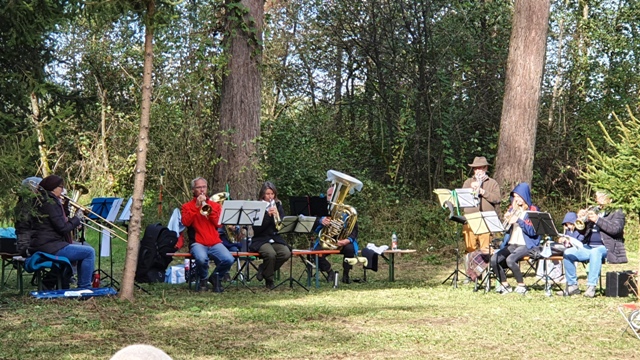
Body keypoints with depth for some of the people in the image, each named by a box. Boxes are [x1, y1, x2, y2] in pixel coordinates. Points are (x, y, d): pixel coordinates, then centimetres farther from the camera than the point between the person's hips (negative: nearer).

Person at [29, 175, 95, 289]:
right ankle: (85, 288, -8)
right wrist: (77, 218, -5)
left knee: (85, 248, 23)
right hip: (49, 247, -11)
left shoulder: (42, 200, 16)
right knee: (89, 252, -12)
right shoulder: (51, 203, -15)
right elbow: (63, 228, -19)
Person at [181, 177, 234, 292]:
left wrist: (208, 209, -5)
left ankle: (215, 277, 6)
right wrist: (196, 206, -9)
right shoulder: (187, 206, 12)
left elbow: (219, 223, 4)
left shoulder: (215, 205, 18)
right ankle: (202, 280, -3)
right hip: (198, 243, -2)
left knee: (229, 260, -27)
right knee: (201, 258, -37)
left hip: (215, 243, 2)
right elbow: (186, 222, -6)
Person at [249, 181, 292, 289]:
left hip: (276, 239, 4)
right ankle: (269, 281, -11)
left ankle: (263, 269, -3)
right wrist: (268, 215, -18)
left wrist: (276, 215, -13)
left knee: (286, 253, -28)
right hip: (261, 240, -4)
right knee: (271, 253, -36)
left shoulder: (278, 206, 14)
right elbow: (256, 229, -9)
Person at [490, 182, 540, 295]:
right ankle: (505, 285, -4)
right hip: (511, 244, 6)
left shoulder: (533, 210, -2)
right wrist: (506, 220, -5)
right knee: (494, 259, -19)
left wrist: (518, 221, -19)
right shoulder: (512, 209, 14)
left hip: (526, 245, -6)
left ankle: (521, 286, -17)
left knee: (510, 259, -33)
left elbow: (533, 231, -13)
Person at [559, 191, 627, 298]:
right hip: (589, 247, 6)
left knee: (595, 252, -39)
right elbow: (583, 231, 18)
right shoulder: (593, 211, 21)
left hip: (606, 248, -6)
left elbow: (616, 229, -13)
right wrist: (581, 219, -2)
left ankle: (591, 286, -40)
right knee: (568, 253, -15)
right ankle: (572, 286, -6)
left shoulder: (617, 213, 8)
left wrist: (597, 219, -18)